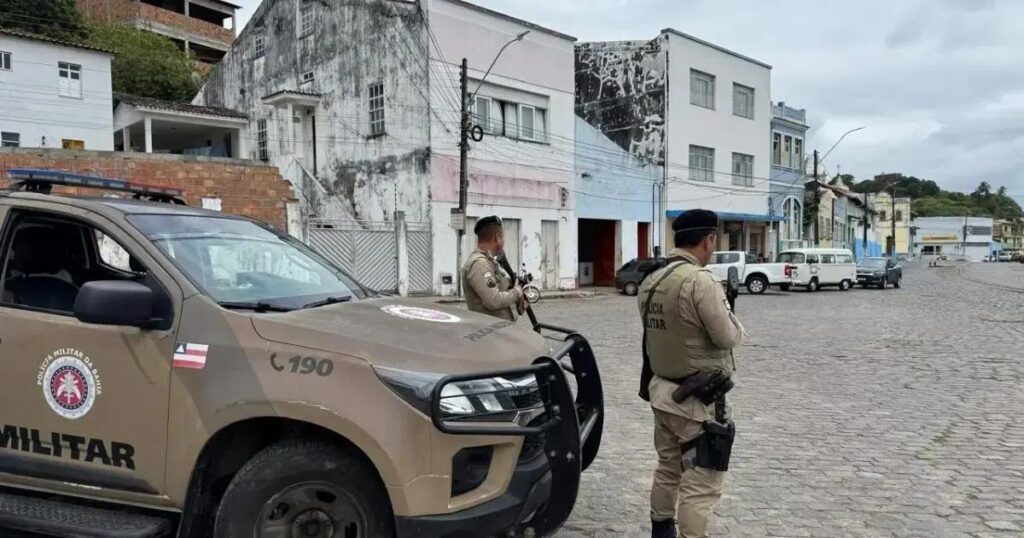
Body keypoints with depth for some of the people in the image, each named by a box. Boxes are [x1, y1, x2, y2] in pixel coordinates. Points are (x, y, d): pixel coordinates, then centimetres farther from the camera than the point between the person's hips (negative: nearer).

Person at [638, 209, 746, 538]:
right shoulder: (701, 281, -21)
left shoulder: (650, 282, 5)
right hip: (697, 399, -8)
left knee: (667, 471, 23)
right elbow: (729, 337, -17)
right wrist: (727, 310, 4)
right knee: (700, 486, 1)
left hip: (662, 390, 9)